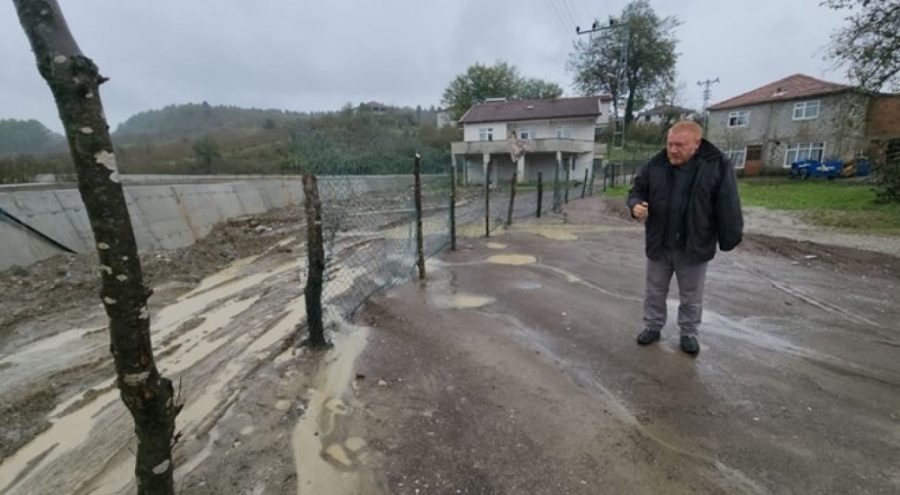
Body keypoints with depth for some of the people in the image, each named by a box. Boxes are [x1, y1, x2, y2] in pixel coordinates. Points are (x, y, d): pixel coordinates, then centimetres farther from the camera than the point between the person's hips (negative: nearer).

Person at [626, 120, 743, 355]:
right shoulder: (654, 165, -6)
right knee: (655, 291, 16)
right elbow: (637, 189, 3)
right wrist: (636, 205, -20)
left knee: (691, 296, 15)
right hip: (658, 244, 2)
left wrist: (730, 238, -10)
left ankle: (688, 333, 34)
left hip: (694, 246, -2)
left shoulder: (718, 166, -13)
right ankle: (653, 326, 34)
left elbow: (728, 206, -11)